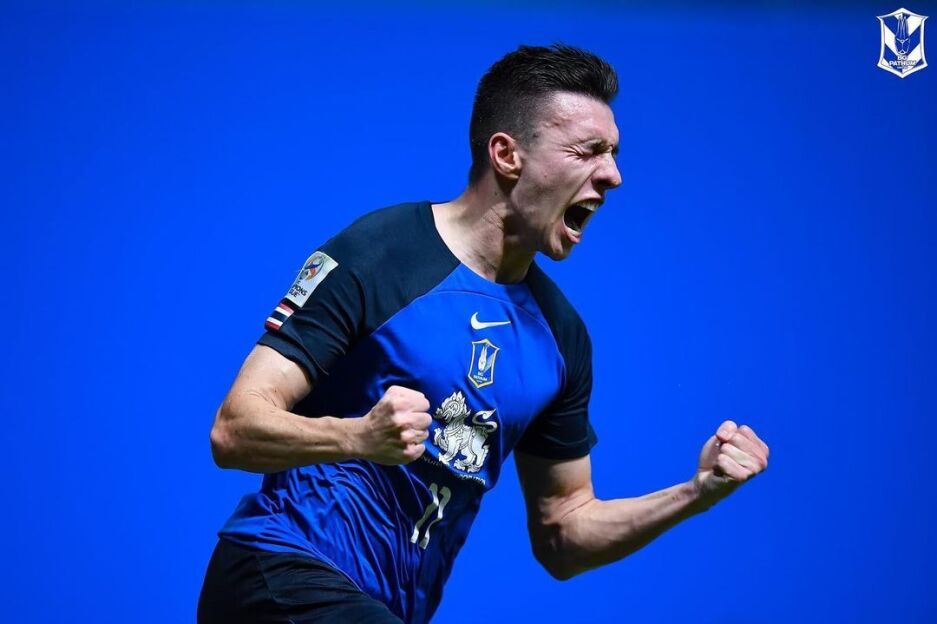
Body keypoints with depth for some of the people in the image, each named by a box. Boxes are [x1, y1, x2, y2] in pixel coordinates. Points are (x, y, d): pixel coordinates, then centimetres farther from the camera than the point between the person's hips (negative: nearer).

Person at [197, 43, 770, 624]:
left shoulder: (560, 333, 10)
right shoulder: (373, 254, -9)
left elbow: (561, 536, 16)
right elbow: (234, 431, -14)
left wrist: (696, 493, 2)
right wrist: (359, 438, -31)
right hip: (283, 576, -7)